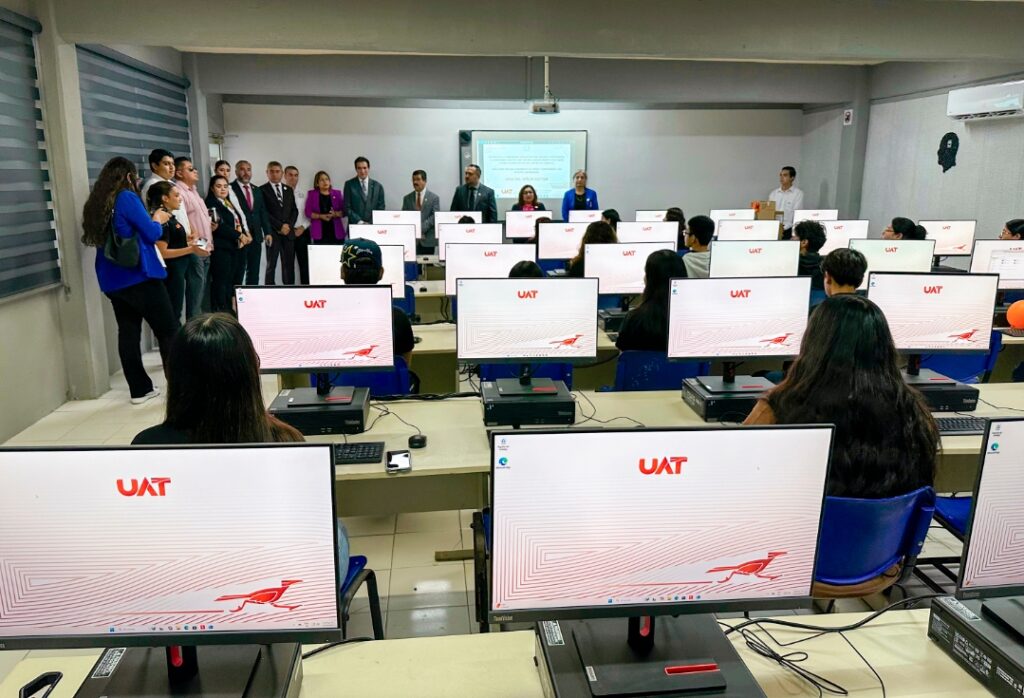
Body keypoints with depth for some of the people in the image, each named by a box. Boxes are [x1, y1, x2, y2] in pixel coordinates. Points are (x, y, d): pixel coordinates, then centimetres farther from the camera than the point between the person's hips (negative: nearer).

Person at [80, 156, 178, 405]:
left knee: (128, 333, 9)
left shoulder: (96, 203, 12)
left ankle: (140, 389, 13)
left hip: (113, 280, 8)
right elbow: (151, 234, -10)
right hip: (139, 276, -8)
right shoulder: (127, 198, -10)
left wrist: (149, 221, 20)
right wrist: (158, 220, 9)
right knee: (169, 331, -1)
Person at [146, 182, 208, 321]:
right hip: (171, 272, -10)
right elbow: (162, 252, -23)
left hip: (178, 270, 10)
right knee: (172, 315, -5)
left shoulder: (170, 218, 12)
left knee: (175, 313, 14)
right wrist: (191, 249, -25)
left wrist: (185, 241, 15)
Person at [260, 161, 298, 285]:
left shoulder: (289, 190, 17)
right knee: (271, 266, -2)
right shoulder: (262, 190, 2)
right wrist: (280, 226, -10)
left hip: (288, 232, 4)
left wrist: (289, 225, -3)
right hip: (272, 233, -4)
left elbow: (294, 210, 14)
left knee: (289, 265, 2)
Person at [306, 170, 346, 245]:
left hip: (336, 231, 1)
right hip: (319, 232, -1)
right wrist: (320, 216, -13)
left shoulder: (337, 193, 13)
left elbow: (344, 211, 9)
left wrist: (335, 214, -12)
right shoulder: (312, 194, 10)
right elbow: (308, 212, 3)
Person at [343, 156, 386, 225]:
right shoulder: (349, 185, 4)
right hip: (355, 226, -1)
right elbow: (347, 208, 0)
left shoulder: (377, 186, 8)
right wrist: (359, 222, -10)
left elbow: (381, 208, 8)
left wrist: (372, 223, -6)